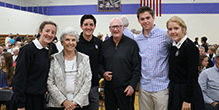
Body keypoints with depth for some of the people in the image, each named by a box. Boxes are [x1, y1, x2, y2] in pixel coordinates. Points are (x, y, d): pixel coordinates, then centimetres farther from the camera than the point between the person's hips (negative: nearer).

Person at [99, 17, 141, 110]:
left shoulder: (131, 44, -3)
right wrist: (103, 73, -4)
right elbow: (100, 63, 16)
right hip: (109, 88, 4)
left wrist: (132, 85, -11)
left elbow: (137, 68, -4)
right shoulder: (105, 44, 8)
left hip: (126, 89, -3)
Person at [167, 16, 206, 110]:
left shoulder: (190, 47, -16)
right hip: (174, 91, 7)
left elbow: (192, 76, -18)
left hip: (188, 91, -7)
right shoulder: (173, 46, 7)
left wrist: (187, 100, -19)